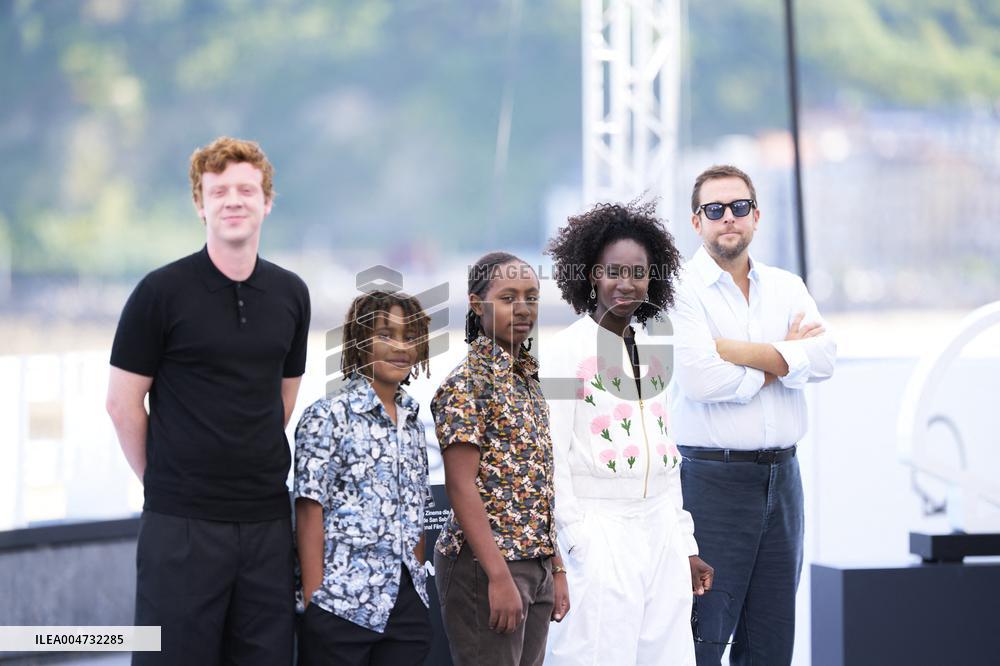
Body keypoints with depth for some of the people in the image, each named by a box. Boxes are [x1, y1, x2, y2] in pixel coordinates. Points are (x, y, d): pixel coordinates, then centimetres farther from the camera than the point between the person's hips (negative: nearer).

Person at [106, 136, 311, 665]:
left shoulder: (290, 295, 8)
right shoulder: (161, 292, -6)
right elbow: (123, 402, -2)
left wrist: (259, 471, 14)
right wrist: (161, 479, 4)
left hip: (267, 520, 4)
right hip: (182, 522, -4)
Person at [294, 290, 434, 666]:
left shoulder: (412, 420, 14)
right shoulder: (328, 417, -4)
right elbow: (310, 511, -9)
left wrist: (419, 585, 13)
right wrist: (313, 600, -14)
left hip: (408, 603, 6)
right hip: (342, 603, -6)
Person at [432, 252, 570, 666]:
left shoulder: (529, 381, 14)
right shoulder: (467, 383, -10)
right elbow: (461, 487, -16)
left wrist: (556, 568, 13)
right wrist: (500, 576, -21)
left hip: (536, 567, 8)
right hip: (484, 565, -8)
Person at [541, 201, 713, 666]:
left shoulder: (653, 351, 14)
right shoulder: (564, 351, -5)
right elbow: (551, 458, -8)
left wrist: (685, 544, 16)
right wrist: (579, 542, -13)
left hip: (661, 536, 6)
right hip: (600, 535, -6)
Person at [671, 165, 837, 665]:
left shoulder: (786, 287, 13)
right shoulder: (680, 290, -4)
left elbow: (823, 357, -4)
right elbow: (699, 379, -18)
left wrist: (736, 351, -13)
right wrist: (782, 359, -4)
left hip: (781, 475, 6)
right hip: (712, 477, -6)